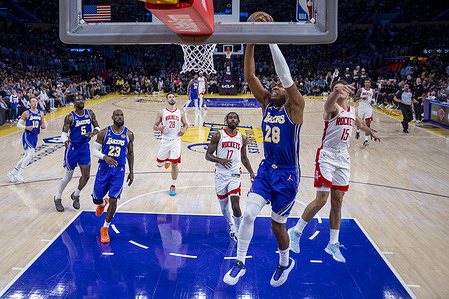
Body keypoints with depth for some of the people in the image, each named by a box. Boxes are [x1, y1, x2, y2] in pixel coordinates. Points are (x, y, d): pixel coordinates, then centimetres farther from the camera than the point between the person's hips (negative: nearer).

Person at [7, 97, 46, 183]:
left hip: (35, 137, 6)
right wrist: (26, 127, -18)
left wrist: (44, 126, -8)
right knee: (31, 154, -21)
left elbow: (43, 126, 16)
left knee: (26, 156, 9)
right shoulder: (26, 113, -3)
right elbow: (18, 124, 1)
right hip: (27, 135, -6)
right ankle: (20, 173, -14)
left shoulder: (41, 113, 11)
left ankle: (12, 173, 21)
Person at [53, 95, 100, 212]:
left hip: (85, 147, 4)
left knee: (86, 175, -1)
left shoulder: (90, 114, -1)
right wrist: (65, 141, -39)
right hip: (73, 148, -4)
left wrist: (93, 132, -20)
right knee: (68, 175, 3)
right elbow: (64, 133, -16)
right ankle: (58, 198, 25)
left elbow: (97, 128, 3)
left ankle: (76, 195, 26)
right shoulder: (70, 117, -12)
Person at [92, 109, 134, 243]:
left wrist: (131, 171, 9)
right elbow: (94, 150, -2)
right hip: (104, 168, 1)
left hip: (119, 170, -1)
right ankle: (103, 203, 48)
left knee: (113, 199, -9)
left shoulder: (129, 134, -2)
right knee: (96, 199, 9)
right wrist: (105, 157, -23)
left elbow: (130, 153, 10)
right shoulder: (104, 133, -6)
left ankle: (105, 229, 7)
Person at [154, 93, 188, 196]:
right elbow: (154, 126, 5)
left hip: (176, 140, 0)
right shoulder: (162, 112, 2)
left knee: (174, 164, -5)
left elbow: (185, 124, 20)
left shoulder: (180, 113, 6)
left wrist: (184, 129, -3)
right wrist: (159, 128, -19)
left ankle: (173, 186, 12)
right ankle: (167, 161, 43)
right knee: (159, 164, 6)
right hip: (165, 140, 0)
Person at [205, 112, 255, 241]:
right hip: (221, 175, 0)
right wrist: (220, 160, -20)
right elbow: (208, 155, -2)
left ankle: (238, 232, 5)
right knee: (224, 206, 13)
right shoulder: (218, 136, -1)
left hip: (235, 175, 0)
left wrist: (251, 172, 12)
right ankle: (231, 224, 42)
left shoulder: (242, 138, 8)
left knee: (236, 206, -14)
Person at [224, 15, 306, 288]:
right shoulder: (267, 104, 4)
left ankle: (285, 263, 36)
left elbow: (286, 75, -26)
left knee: (277, 225, 8)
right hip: (266, 169, 5)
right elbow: (249, 75, -5)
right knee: (248, 214, -8)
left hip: (287, 175, -4)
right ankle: (240, 263, 10)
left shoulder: (295, 107, -11)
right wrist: (251, 41, -16)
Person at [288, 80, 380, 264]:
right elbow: (328, 104, -37)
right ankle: (296, 232, 8)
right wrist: (337, 91, -59)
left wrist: (371, 133, 54)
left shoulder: (352, 110, 12)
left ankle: (333, 244, 18)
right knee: (321, 199, -11)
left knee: (337, 202, 8)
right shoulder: (333, 108, -10)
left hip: (343, 158, 6)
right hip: (327, 156, -6)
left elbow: (360, 124, 36)